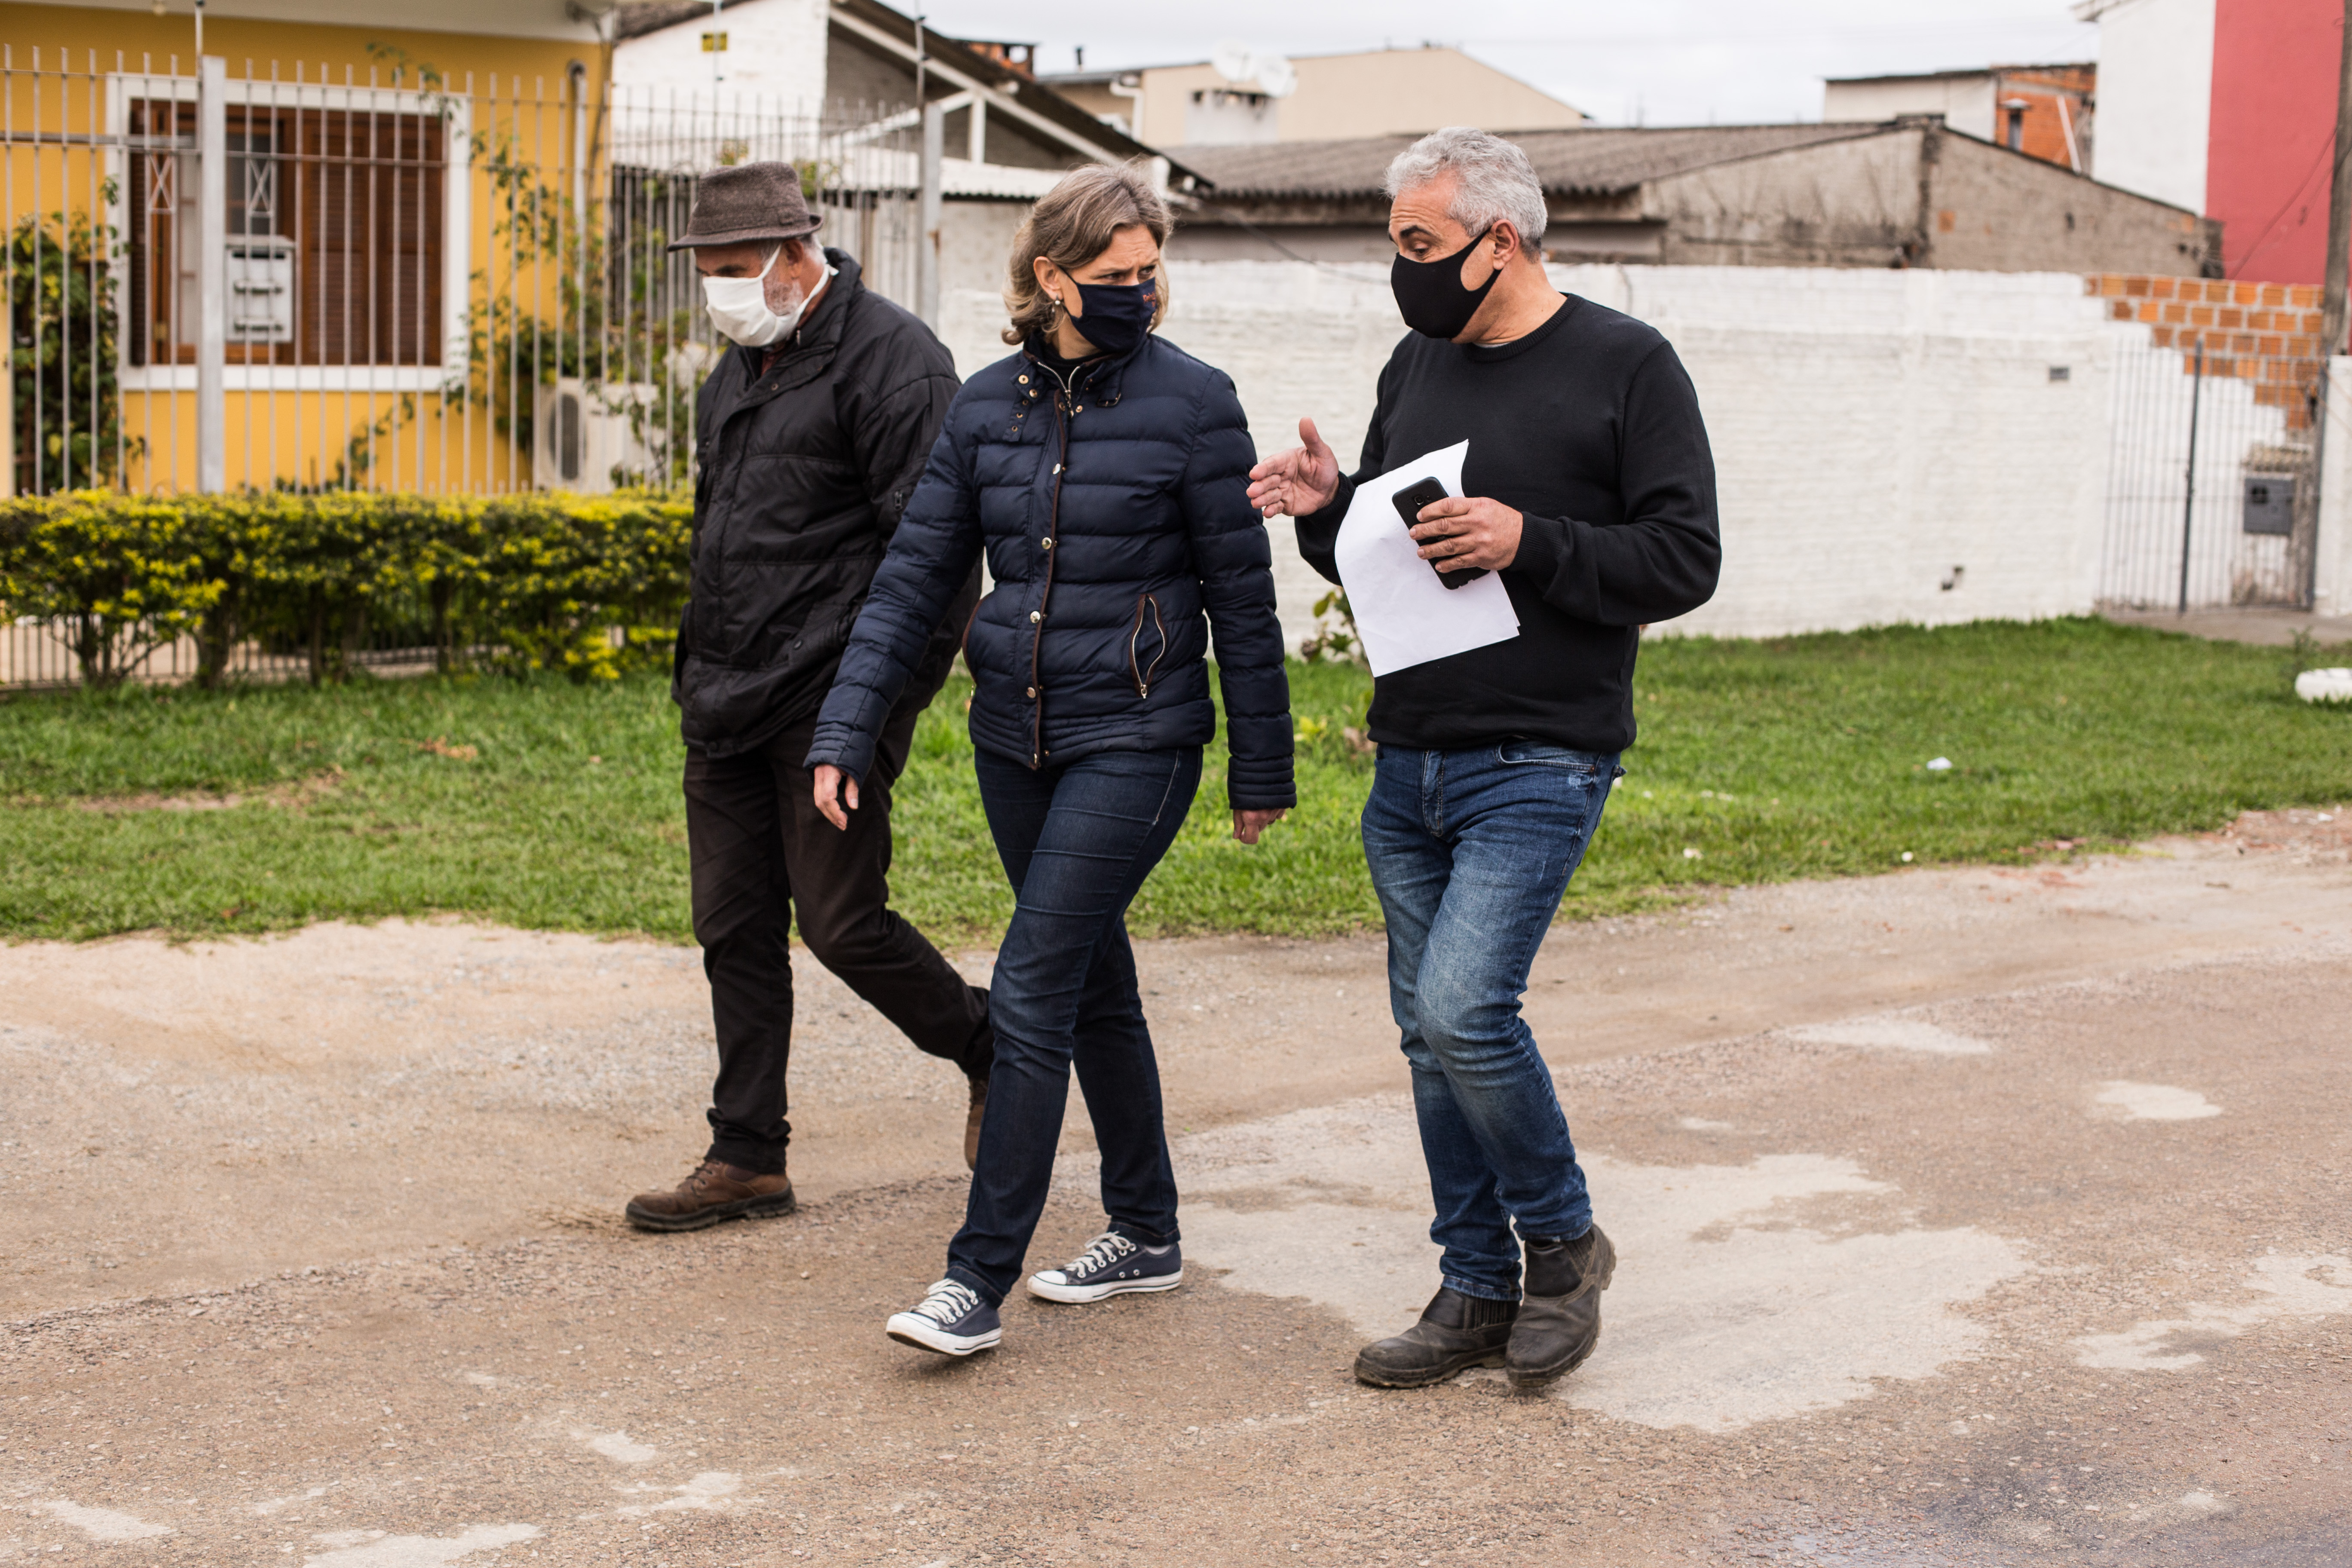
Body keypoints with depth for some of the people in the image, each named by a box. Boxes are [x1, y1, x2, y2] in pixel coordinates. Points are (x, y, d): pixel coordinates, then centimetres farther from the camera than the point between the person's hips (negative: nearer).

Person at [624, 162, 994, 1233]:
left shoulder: (891, 359, -11)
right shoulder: (737, 373, 17)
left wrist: (886, 695, -18)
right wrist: (701, 675, 19)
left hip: (828, 703, -8)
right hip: (726, 706, 8)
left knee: (842, 924, -6)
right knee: (735, 932, 9)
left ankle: (988, 1046, 20)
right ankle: (747, 1159, 17)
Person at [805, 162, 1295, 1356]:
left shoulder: (1190, 404, -9)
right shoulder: (987, 406, 4)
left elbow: (1242, 599, -4)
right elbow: (913, 578, 3)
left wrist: (1262, 771, -2)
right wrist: (845, 730, -5)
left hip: (1134, 742, -5)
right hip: (1014, 735, 5)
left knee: (1031, 996, -11)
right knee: (1095, 986, 16)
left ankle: (978, 1279, -6)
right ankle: (1145, 1235, 30)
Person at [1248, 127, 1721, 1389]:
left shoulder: (1626, 367, -6)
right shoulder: (1418, 366, 13)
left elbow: (1684, 561, -9)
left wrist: (1531, 544, -21)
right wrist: (1327, 510, -1)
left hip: (1539, 764, -7)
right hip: (1408, 763, 7)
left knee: (1463, 1010, -17)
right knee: (1431, 1033, 9)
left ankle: (1562, 1238, 7)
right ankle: (1477, 1290, 20)